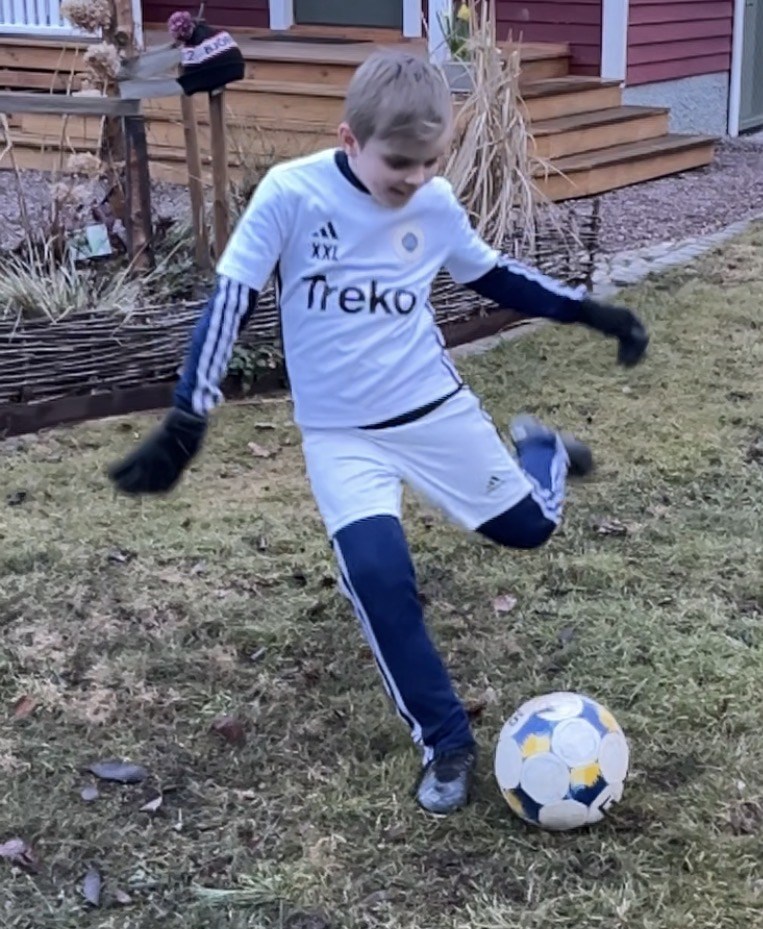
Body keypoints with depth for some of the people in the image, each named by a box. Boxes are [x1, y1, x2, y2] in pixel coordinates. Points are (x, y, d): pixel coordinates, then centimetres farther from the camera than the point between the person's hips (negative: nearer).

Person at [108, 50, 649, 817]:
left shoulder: (435, 203, -6)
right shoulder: (290, 193, -18)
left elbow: (492, 276, 11)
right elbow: (230, 301, -15)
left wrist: (590, 312, 6)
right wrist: (185, 423, -21)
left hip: (436, 405, 3)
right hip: (340, 434, -3)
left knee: (528, 525, 10)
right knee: (377, 571, -22)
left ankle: (540, 449, 47)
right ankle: (445, 744, -4)